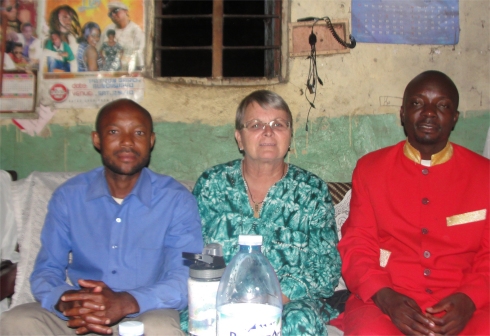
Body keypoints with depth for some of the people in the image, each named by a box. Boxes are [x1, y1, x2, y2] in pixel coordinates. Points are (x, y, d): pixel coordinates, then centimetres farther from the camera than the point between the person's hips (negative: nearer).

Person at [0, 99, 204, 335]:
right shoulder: (68, 196, 2)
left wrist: (127, 303, -31)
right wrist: (66, 301, -23)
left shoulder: (176, 200, -6)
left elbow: (186, 279, -13)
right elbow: (45, 272, 1)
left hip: (146, 315, -2)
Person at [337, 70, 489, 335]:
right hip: (387, 302, 0)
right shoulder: (370, 168, 10)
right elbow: (356, 244, 5)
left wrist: (468, 300, -11)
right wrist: (385, 297, -12)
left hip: (463, 307, 1)